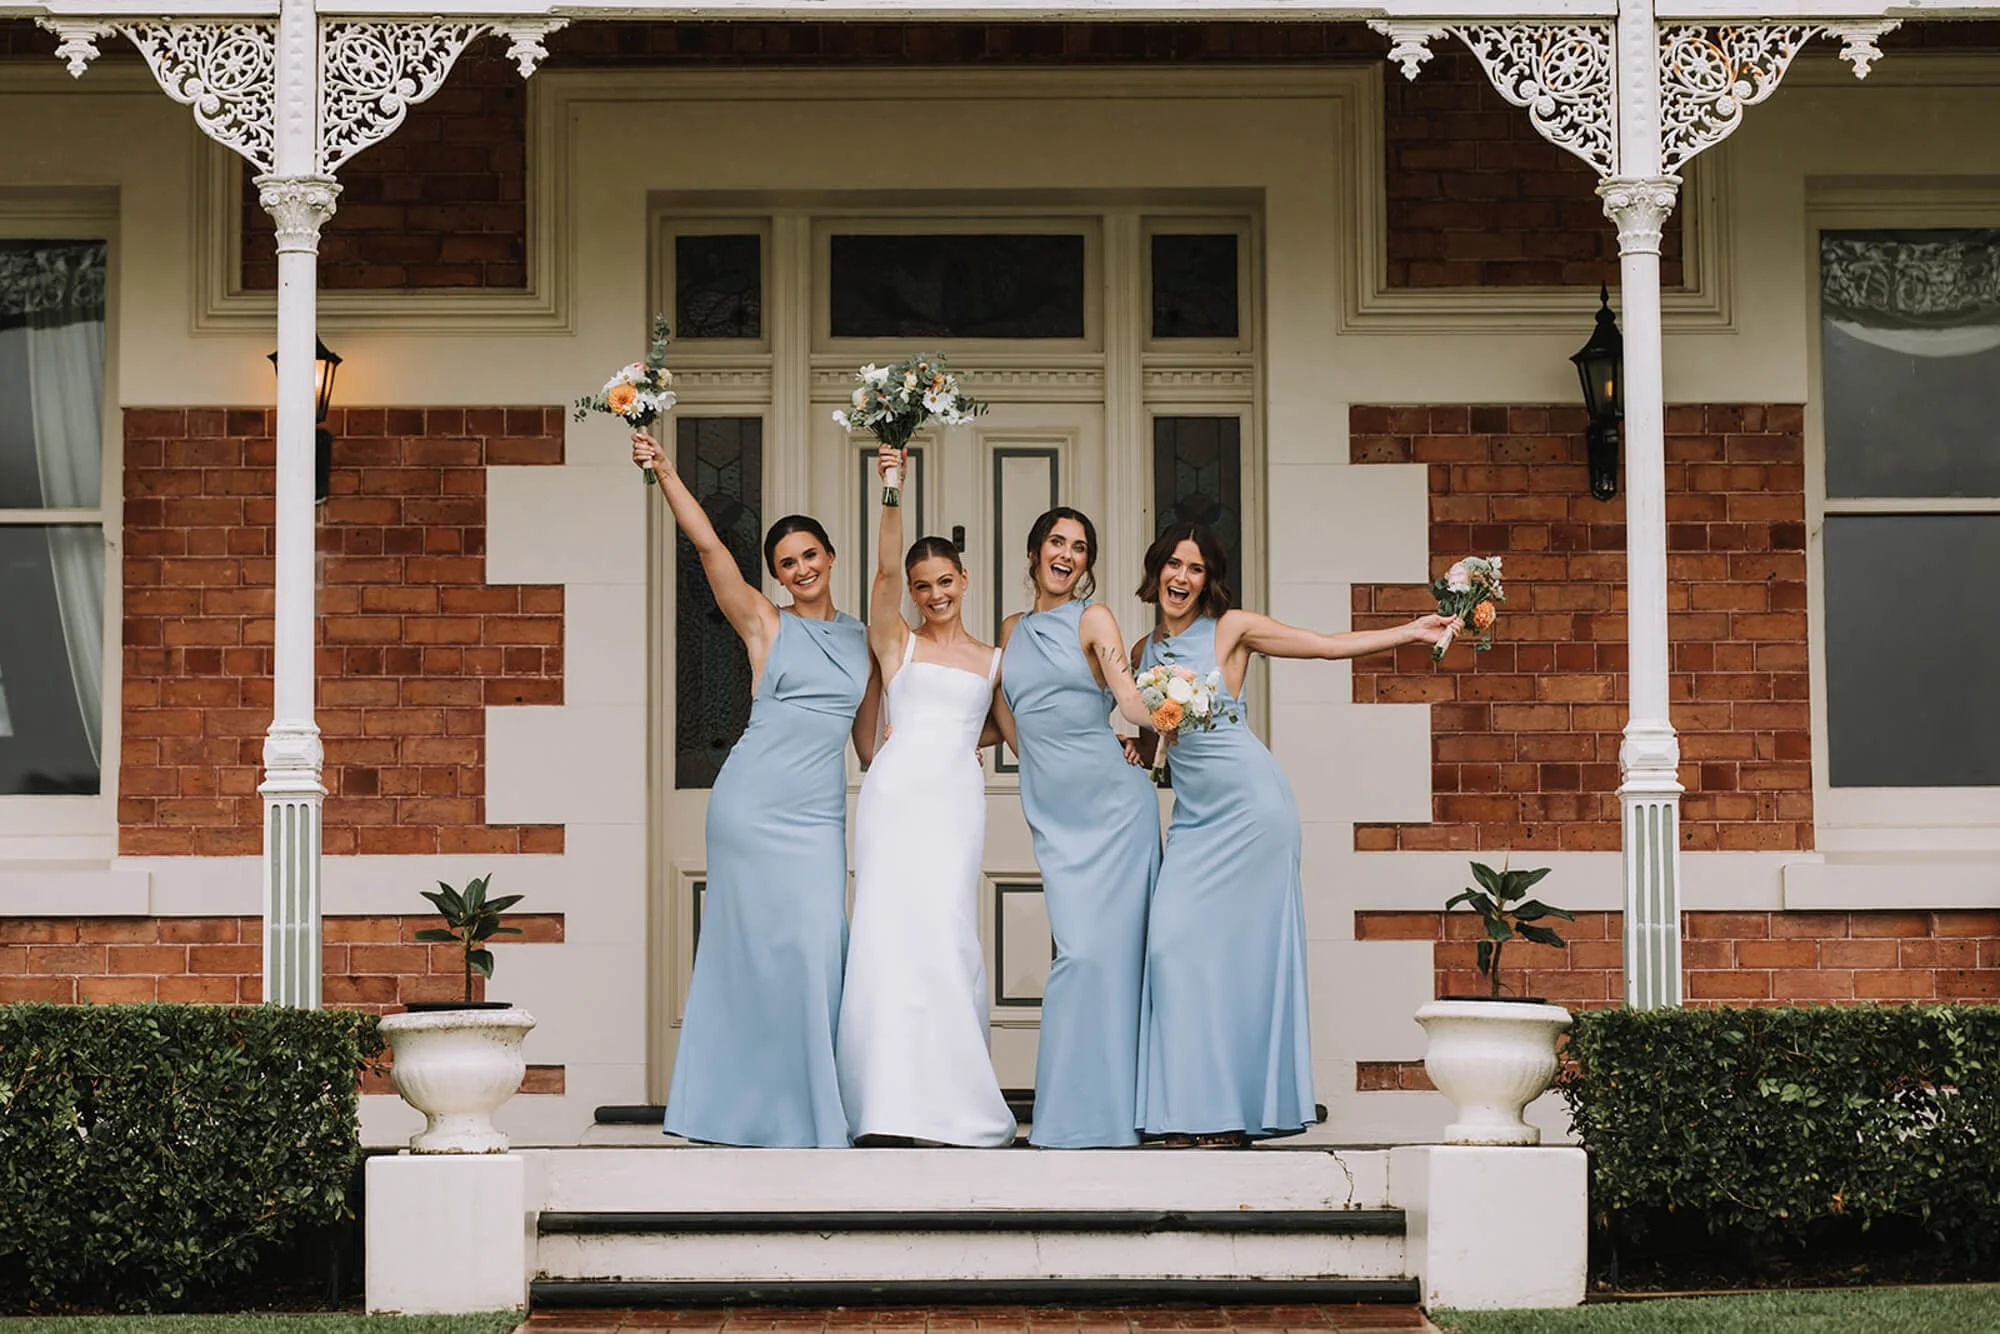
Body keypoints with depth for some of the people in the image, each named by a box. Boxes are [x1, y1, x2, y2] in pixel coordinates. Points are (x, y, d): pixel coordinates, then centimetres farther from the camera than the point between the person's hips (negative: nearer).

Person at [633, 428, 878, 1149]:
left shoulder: (862, 639, 15)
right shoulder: (766, 625, 3)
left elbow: (868, 734, 22)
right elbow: (710, 546, -8)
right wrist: (663, 471, -17)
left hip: (820, 812, 3)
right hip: (754, 800, -3)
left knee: (817, 949, -4)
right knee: (767, 947, -5)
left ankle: (809, 1111, 4)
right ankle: (759, 1110, 4)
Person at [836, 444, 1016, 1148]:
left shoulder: (992, 660, 19)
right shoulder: (896, 642, 11)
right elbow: (884, 569, -3)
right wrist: (891, 493, -13)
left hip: (958, 795, 1)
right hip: (896, 790, -1)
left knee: (946, 930, -9)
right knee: (892, 928, -9)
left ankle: (952, 1097, -5)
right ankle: (895, 1098, -10)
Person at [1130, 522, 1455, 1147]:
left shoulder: (1231, 629, 0)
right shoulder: (1144, 651, 14)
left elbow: (1329, 645, 0)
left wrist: (1411, 632, -6)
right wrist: (1136, 748, 2)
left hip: (1248, 802, -5)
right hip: (1194, 813, 5)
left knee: (1235, 943, -9)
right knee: (1174, 941, -6)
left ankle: (1235, 1111, -4)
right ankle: (1197, 1110, -1)